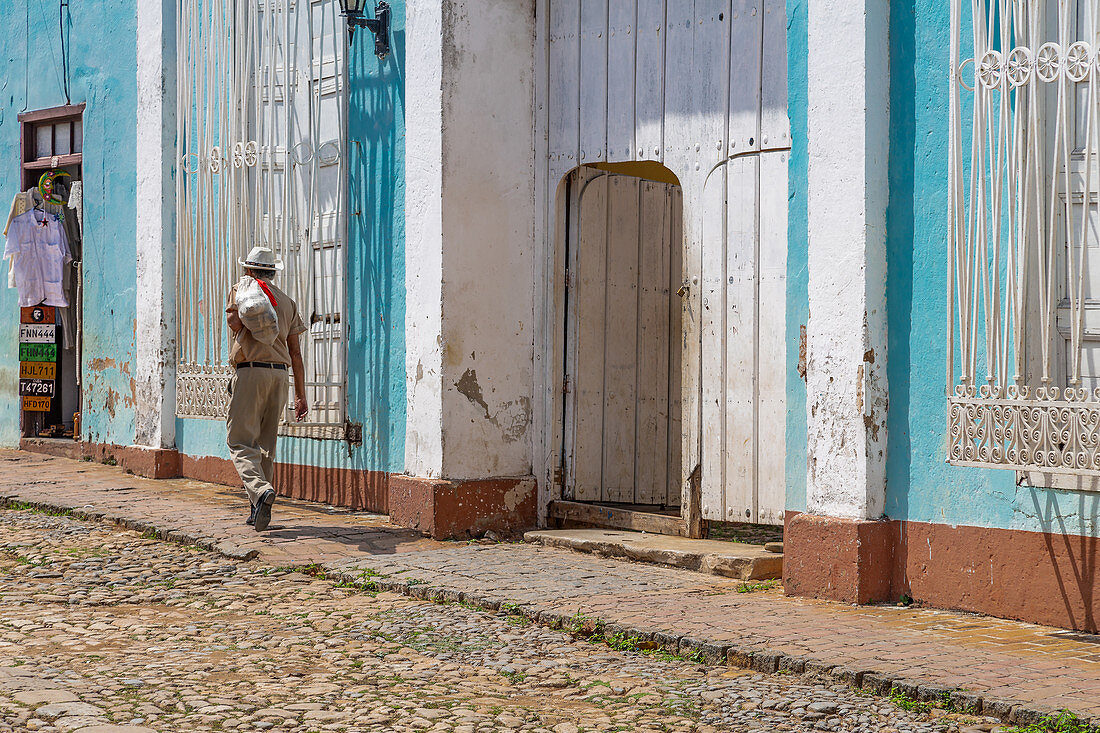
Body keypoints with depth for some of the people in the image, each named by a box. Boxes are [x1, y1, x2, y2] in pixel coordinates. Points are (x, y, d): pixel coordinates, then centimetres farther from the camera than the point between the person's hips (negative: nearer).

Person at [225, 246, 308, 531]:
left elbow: (233, 318, -16)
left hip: (250, 371, -4)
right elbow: (295, 352, 14)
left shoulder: (241, 288, 8)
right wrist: (300, 396, 14)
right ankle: (259, 509, 11)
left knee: (241, 441, -6)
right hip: (281, 374, 5)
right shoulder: (287, 301, 18)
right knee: (266, 444, 12)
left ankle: (260, 489, -30)